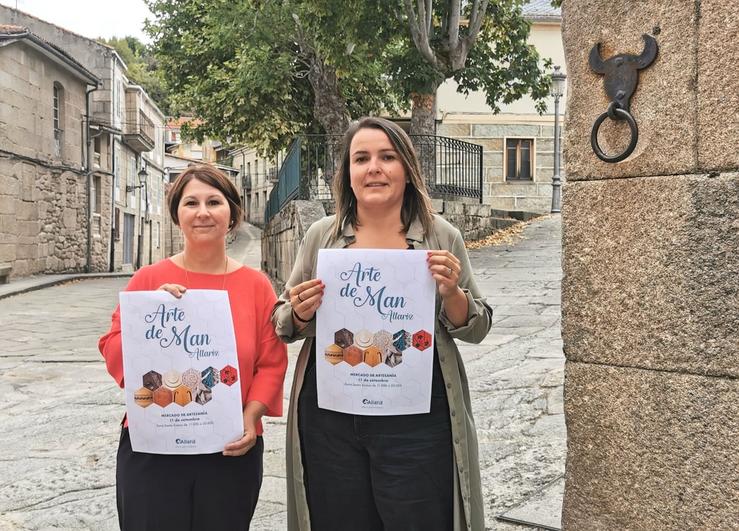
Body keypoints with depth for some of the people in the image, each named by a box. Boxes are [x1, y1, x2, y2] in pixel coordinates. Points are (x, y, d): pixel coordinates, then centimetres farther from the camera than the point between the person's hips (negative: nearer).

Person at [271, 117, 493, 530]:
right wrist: (300, 314, -12)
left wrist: (451, 293, -15)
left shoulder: (442, 237, 0)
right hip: (329, 418, 2)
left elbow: (477, 328, 4)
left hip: (415, 422, -1)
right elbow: (283, 324, 10)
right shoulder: (322, 235, 4)